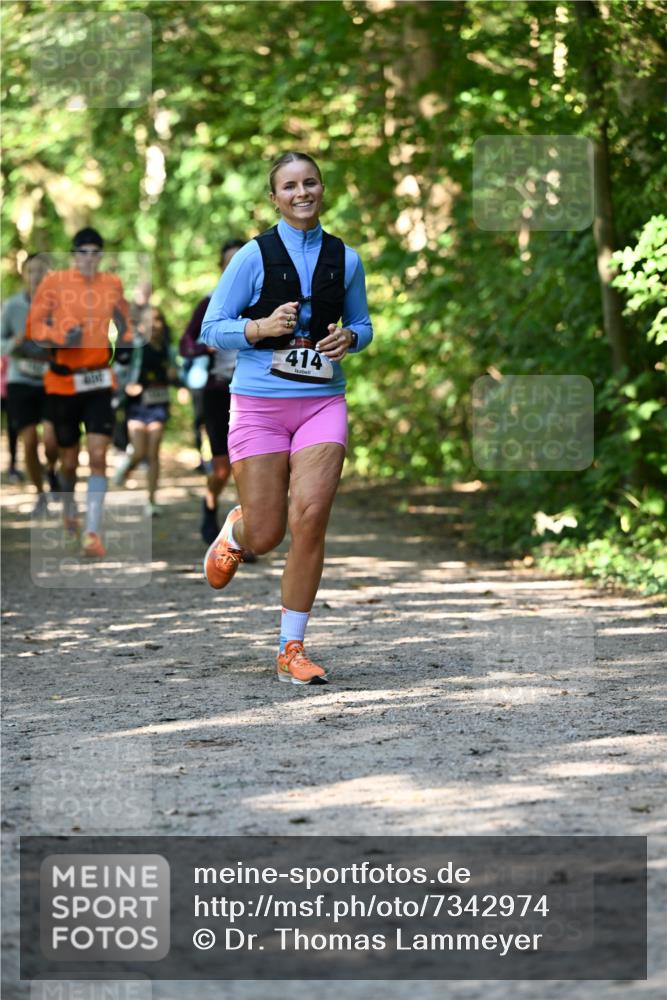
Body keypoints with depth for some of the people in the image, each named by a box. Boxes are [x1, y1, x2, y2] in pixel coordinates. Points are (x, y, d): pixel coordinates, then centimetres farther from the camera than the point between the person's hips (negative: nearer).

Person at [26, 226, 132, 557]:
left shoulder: (112, 284, 5)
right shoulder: (54, 282, -4)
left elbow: (122, 318, 24)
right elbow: (34, 325, -2)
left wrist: (125, 342, 5)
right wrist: (62, 339, -19)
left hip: (99, 381, 1)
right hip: (63, 381, -1)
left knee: (98, 456, -13)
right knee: (69, 460, 9)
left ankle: (92, 532, -15)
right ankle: (69, 509, 41)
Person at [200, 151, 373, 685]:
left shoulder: (345, 259, 7)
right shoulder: (254, 255, -2)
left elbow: (363, 325, 20)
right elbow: (212, 329, 0)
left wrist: (350, 337, -3)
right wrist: (261, 328, -18)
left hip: (323, 401, 2)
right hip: (259, 402, -2)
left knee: (310, 519, -14)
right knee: (266, 536, -2)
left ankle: (291, 650, -3)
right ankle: (235, 529, 39)